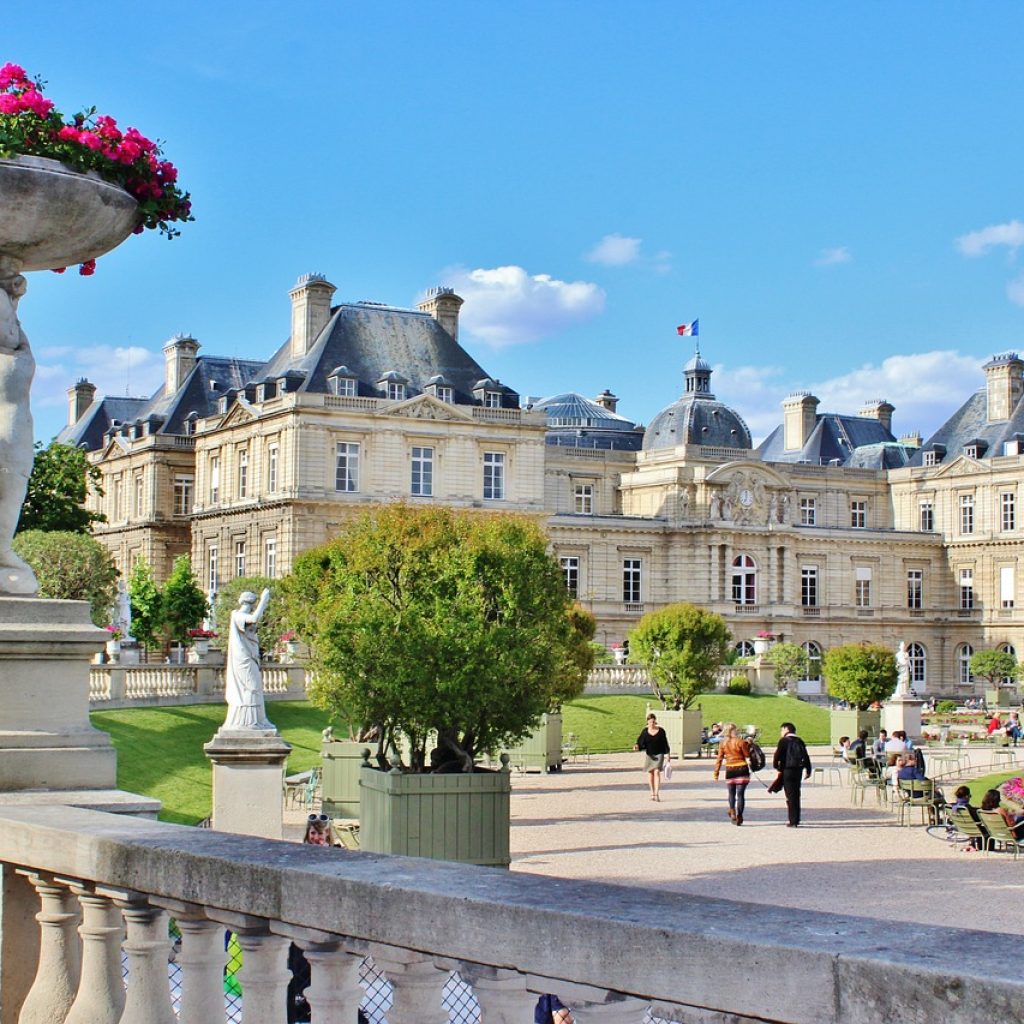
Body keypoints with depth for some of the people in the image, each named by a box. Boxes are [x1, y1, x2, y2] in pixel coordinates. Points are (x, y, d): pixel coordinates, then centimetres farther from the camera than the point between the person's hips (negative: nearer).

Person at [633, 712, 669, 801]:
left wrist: (667, 754, 2)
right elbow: (641, 742, -1)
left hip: (659, 754, -3)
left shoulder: (661, 731, -3)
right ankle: (652, 792, 20)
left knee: (657, 772, -14)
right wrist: (637, 746, -22)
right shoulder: (645, 732, 1)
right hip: (649, 755, 3)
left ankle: (657, 793, -18)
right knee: (650, 773, 8)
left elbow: (665, 743, 2)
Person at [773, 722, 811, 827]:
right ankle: (796, 819, 21)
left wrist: (776, 766, 3)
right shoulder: (799, 741, 12)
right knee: (796, 795, 15)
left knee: (790, 795, -4)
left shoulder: (784, 741, -6)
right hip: (798, 770, 6)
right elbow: (806, 756, 10)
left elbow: (778, 754, -12)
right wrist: (808, 770, 14)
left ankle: (793, 821, -6)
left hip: (787, 770, -6)